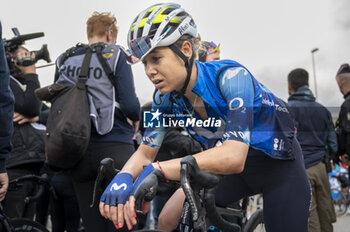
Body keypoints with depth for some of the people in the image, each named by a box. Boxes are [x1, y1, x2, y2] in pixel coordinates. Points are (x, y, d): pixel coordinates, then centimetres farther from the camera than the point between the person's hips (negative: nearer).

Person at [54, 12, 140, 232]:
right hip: (114, 146, -5)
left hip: (77, 150, 5)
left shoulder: (64, 61, 12)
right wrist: (136, 120, 10)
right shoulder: (115, 55, -2)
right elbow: (129, 104, -10)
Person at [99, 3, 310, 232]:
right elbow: (145, 151, -10)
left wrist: (157, 169, -50)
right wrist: (124, 177, -35)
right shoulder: (167, 98, -13)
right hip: (232, 171, 5)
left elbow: (234, 156, -44)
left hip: (278, 163, -5)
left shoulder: (231, 76, -33)